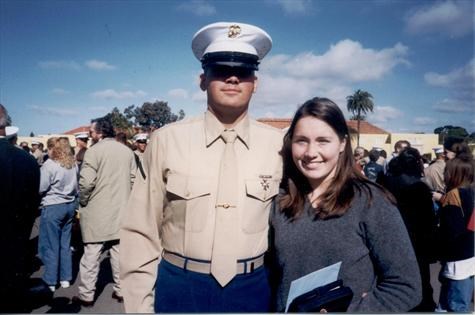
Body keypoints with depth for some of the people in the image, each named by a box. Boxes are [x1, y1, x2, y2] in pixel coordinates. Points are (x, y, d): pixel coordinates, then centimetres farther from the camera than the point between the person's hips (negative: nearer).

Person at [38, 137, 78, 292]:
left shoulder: (49, 164, -14)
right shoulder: (73, 164, 4)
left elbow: (40, 188, -12)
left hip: (52, 207, -6)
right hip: (69, 205, 6)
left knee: (51, 245, 4)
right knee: (65, 243, 14)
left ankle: (51, 282, 13)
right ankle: (65, 278, 22)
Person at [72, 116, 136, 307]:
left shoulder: (94, 151, -11)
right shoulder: (127, 151, 6)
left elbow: (86, 182, -18)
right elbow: (133, 179, 6)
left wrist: (83, 202, -1)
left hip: (97, 212, -5)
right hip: (121, 211, 5)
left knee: (91, 254, 5)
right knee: (119, 252, 12)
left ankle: (86, 295, 15)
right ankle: (120, 290, 21)